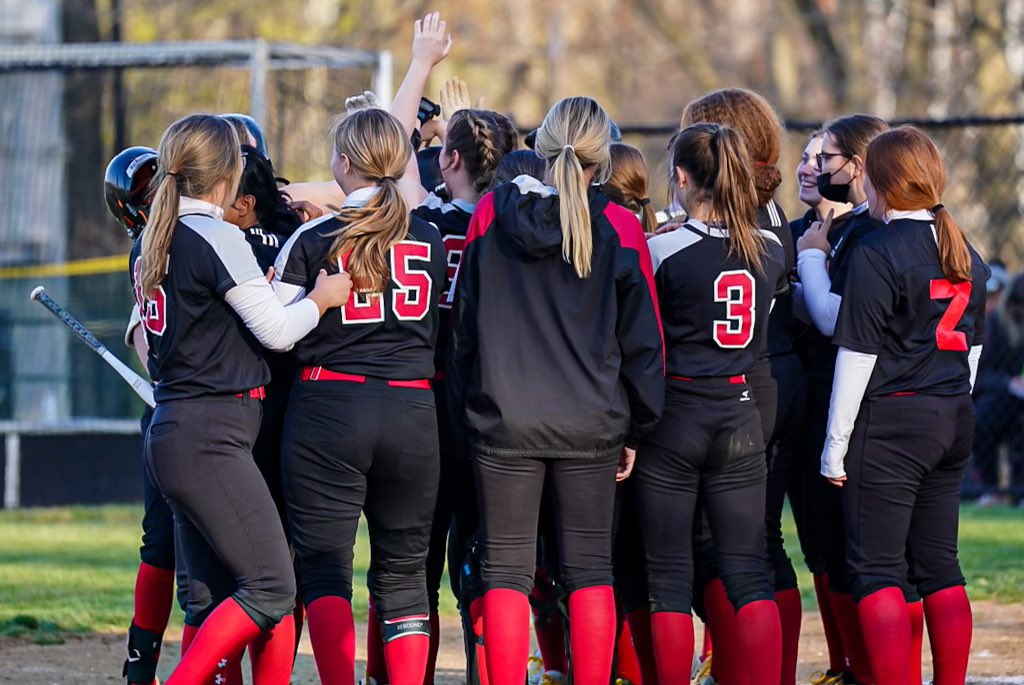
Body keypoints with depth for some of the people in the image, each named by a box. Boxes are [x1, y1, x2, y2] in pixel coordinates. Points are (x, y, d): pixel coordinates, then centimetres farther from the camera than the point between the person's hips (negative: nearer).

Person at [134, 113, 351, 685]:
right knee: (271, 589, -10)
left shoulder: (157, 241, 13)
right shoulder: (218, 237, -12)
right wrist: (323, 297, 5)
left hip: (173, 431, 10)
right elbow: (277, 331, -11)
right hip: (211, 437, -10)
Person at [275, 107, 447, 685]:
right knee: (403, 570, 9)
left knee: (324, 566, 0)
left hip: (329, 406, -3)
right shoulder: (433, 241, 7)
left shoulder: (313, 240, -4)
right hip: (412, 411, 3)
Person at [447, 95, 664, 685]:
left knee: (507, 570, 5)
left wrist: (467, 414, 15)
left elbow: (465, 323, 6)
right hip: (590, 423, 0)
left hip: (503, 421, 0)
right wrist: (637, 427, 9)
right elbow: (642, 338, -1)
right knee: (590, 568, 8)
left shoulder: (491, 214, -1)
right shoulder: (618, 227, -6)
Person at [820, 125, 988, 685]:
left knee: (876, 570, -4)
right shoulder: (965, 255, 10)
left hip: (890, 421, -7)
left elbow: (858, 355, -13)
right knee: (938, 565, 12)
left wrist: (836, 444, -8)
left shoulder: (877, 254, -12)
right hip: (953, 422, 7)